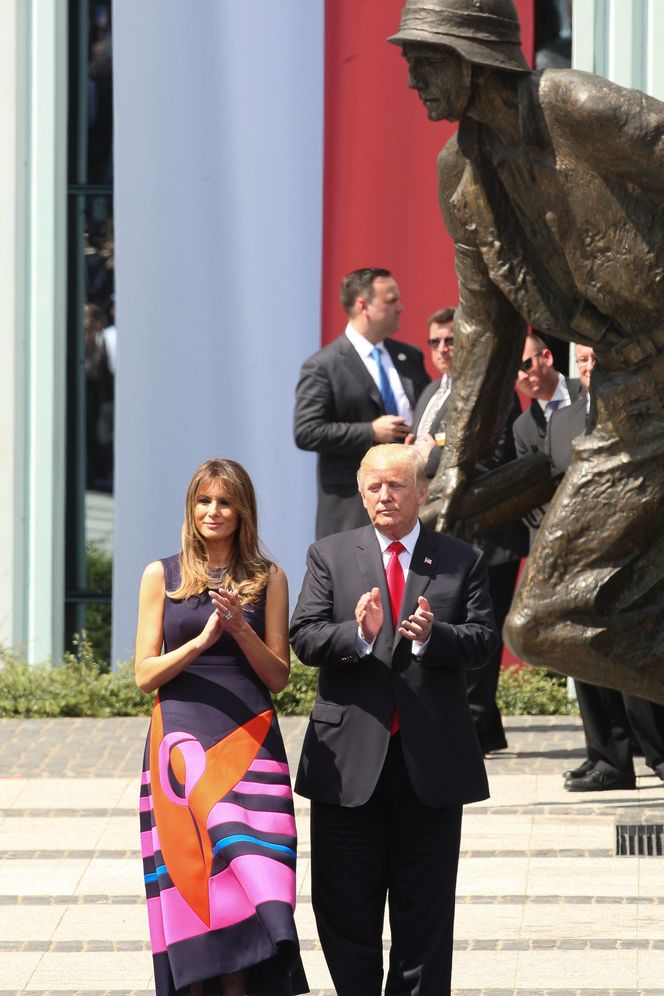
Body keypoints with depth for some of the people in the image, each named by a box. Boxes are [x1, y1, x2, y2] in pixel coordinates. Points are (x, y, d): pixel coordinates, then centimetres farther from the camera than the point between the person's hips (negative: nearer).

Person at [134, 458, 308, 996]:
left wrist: (241, 629, -10)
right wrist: (203, 639, -11)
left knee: (244, 868, -9)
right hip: (183, 741, 0)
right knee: (189, 874, -5)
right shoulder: (162, 576, 8)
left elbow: (278, 676, 7)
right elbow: (146, 674, 4)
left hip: (250, 744, 0)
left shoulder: (268, 579, 9)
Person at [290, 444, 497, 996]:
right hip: (350, 758, 0)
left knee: (425, 907, 5)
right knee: (345, 906, 5)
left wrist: (432, 636, -22)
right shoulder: (330, 557, 6)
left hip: (432, 759, 0)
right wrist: (358, 634, -22)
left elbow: (483, 640, -3)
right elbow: (304, 638, -4)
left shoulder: (463, 561, 7)